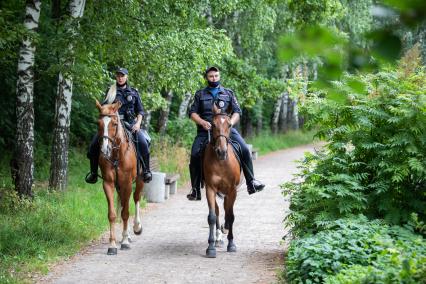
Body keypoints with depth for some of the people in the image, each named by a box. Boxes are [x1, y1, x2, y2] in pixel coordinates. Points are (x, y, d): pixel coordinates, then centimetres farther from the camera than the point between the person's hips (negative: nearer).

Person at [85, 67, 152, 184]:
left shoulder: (133, 92, 12)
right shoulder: (111, 91, 11)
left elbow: (140, 111, 13)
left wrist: (138, 123, -3)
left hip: (130, 123, -1)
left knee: (143, 142, -26)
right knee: (94, 143, -13)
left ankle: (146, 171, -12)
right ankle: (93, 172, 2)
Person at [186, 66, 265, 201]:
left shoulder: (228, 93, 16)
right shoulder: (200, 94, 15)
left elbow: (237, 112, 10)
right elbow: (192, 113, 8)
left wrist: (230, 122, -10)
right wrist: (202, 122, -11)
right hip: (205, 130, 0)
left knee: (244, 150, -18)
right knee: (195, 155, -17)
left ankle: (251, 183, -9)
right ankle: (195, 191, -8)